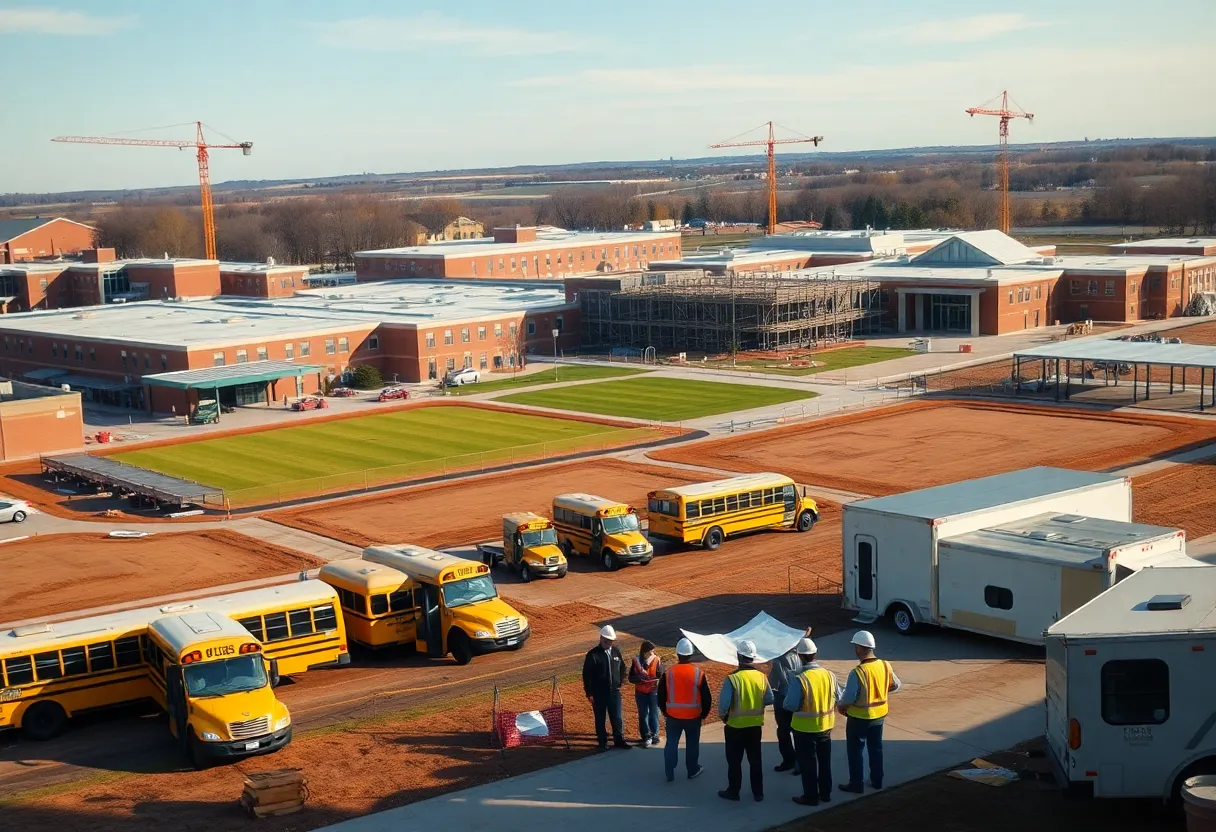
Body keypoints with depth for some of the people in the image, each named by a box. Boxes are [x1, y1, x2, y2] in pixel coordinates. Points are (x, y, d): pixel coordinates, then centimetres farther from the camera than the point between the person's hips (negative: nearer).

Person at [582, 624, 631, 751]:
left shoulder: (616, 651, 3)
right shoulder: (593, 654, -11)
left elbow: (622, 667, 18)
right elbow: (587, 675, -10)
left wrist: (619, 683, 11)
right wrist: (589, 693, -11)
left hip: (614, 691, 4)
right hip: (599, 693, -4)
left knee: (616, 717, 9)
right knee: (600, 719, 7)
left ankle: (619, 740, 21)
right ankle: (602, 743, 17)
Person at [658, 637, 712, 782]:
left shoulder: (668, 673, -9)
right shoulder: (699, 674, -10)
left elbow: (661, 697, 0)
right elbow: (707, 698, -4)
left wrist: (665, 711, 16)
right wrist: (704, 714, 11)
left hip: (673, 716, 0)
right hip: (694, 716, 0)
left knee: (671, 744, 12)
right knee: (692, 744, 16)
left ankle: (670, 773, 14)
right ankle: (693, 771, 27)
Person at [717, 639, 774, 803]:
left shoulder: (732, 679, -20)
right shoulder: (761, 677, -6)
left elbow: (723, 703, -20)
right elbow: (769, 700, 1)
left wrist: (723, 716, 0)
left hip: (736, 726, -4)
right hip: (755, 725, 4)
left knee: (734, 761, 11)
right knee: (755, 760, 15)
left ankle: (733, 791, 20)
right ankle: (758, 792, 21)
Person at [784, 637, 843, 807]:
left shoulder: (799, 680, -24)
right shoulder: (829, 675, -8)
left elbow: (790, 705, -21)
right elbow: (839, 698, 4)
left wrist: (788, 696, 0)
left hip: (805, 728, -5)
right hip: (826, 724, 5)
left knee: (807, 762, 10)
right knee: (824, 760, 20)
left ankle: (811, 796, 20)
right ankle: (825, 793, 33)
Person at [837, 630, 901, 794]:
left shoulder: (857, 672, -27)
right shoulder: (885, 666, -8)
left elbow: (848, 699, -24)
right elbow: (895, 685, 7)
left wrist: (840, 707, -4)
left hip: (859, 717, -6)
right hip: (879, 714, 6)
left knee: (855, 751, 11)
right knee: (876, 748, 21)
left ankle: (857, 784, 19)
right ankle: (877, 780, 32)